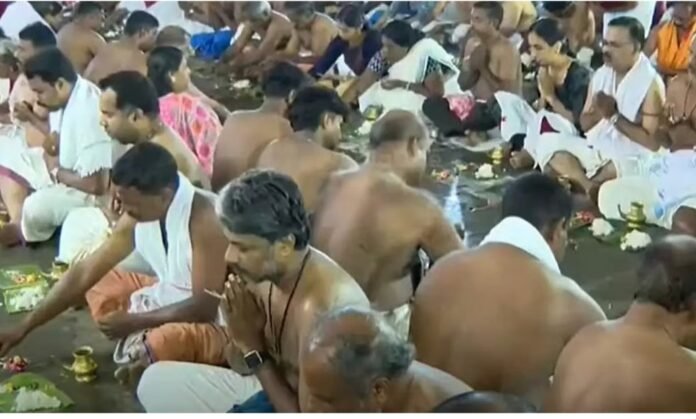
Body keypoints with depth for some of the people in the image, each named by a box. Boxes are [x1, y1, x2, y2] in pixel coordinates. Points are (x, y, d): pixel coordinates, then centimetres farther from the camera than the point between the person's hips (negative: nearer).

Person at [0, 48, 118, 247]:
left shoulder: (88, 113, -32)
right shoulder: (64, 97, -4)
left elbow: (95, 185, -32)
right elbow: (53, 144, 15)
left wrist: (56, 171, -15)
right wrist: (51, 143, -10)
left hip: (90, 194, -10)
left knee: (37, 206, -31)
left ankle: (22, 232, 5)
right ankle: (17, 219, 3)